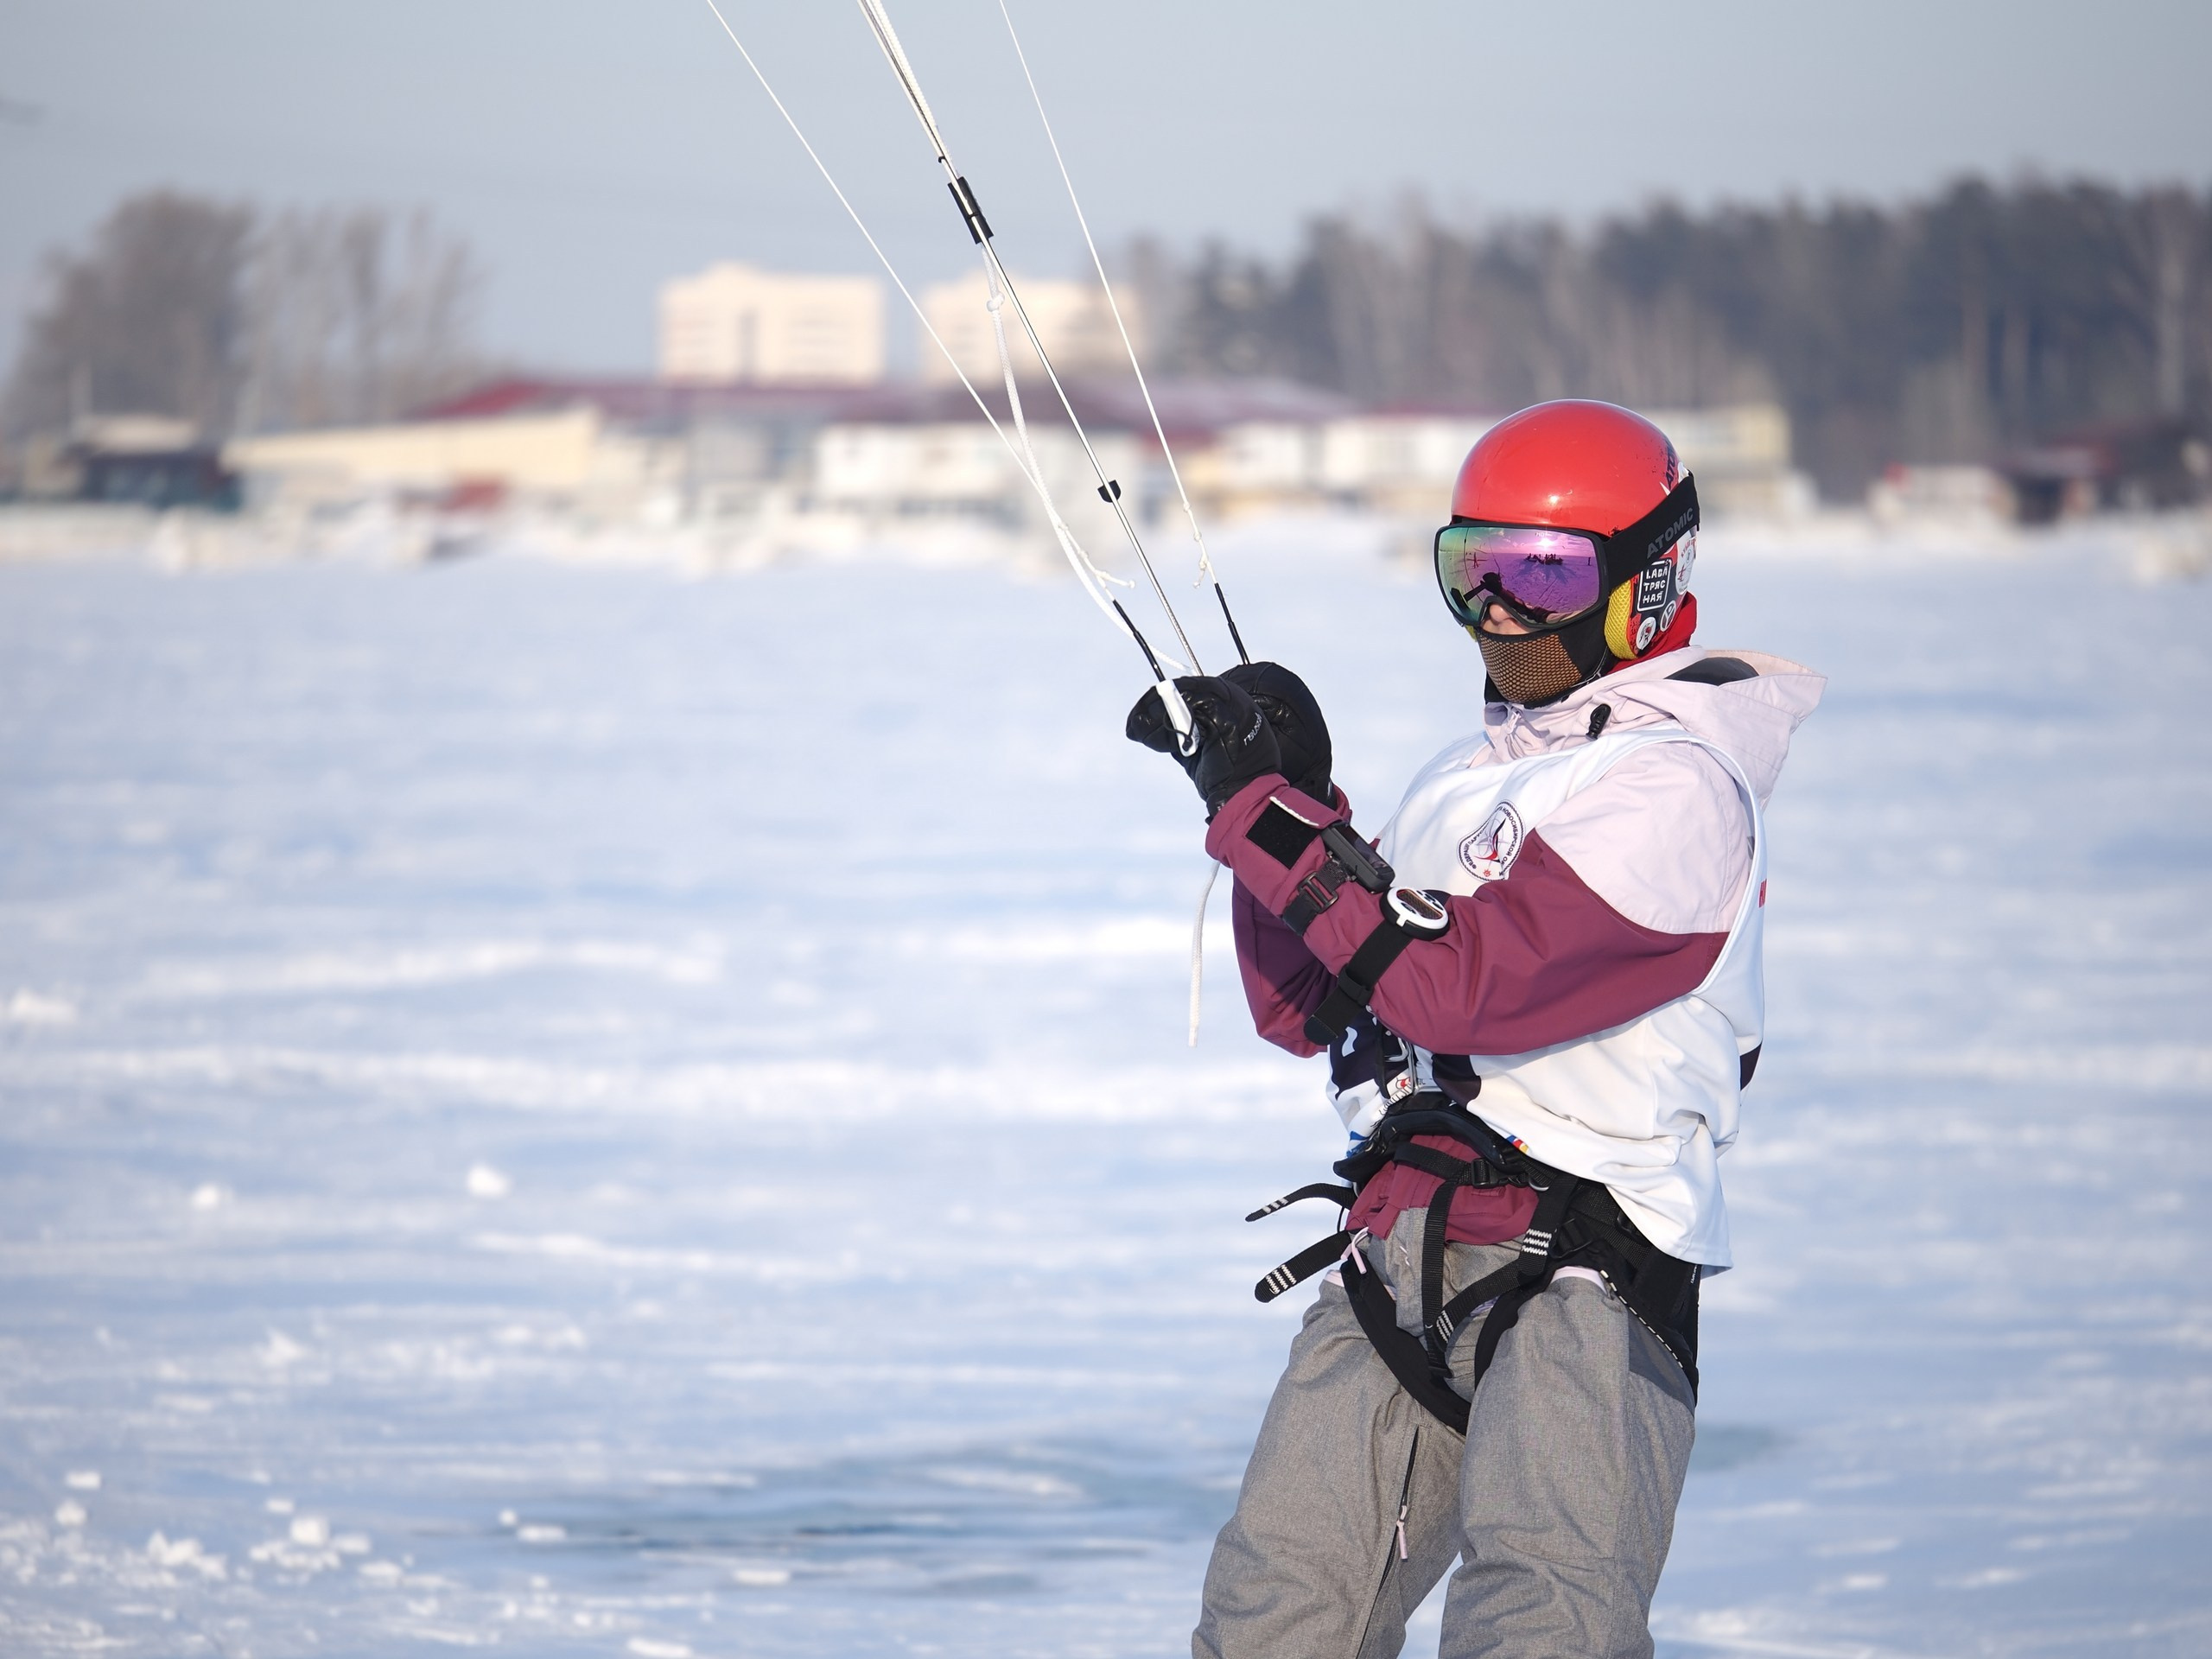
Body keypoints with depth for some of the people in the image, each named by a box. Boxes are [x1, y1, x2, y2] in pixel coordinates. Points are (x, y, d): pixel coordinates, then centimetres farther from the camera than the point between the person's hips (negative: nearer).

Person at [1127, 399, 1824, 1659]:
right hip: (1397, 1252, 8)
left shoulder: (1671, 783, -5)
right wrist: (1279, 793, 10)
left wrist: (1278, 818, -10)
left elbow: (1470, 980, -16)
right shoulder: (1471, 776, 23)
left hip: (1578, 1269, -8)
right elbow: (1305, 1008, 23)